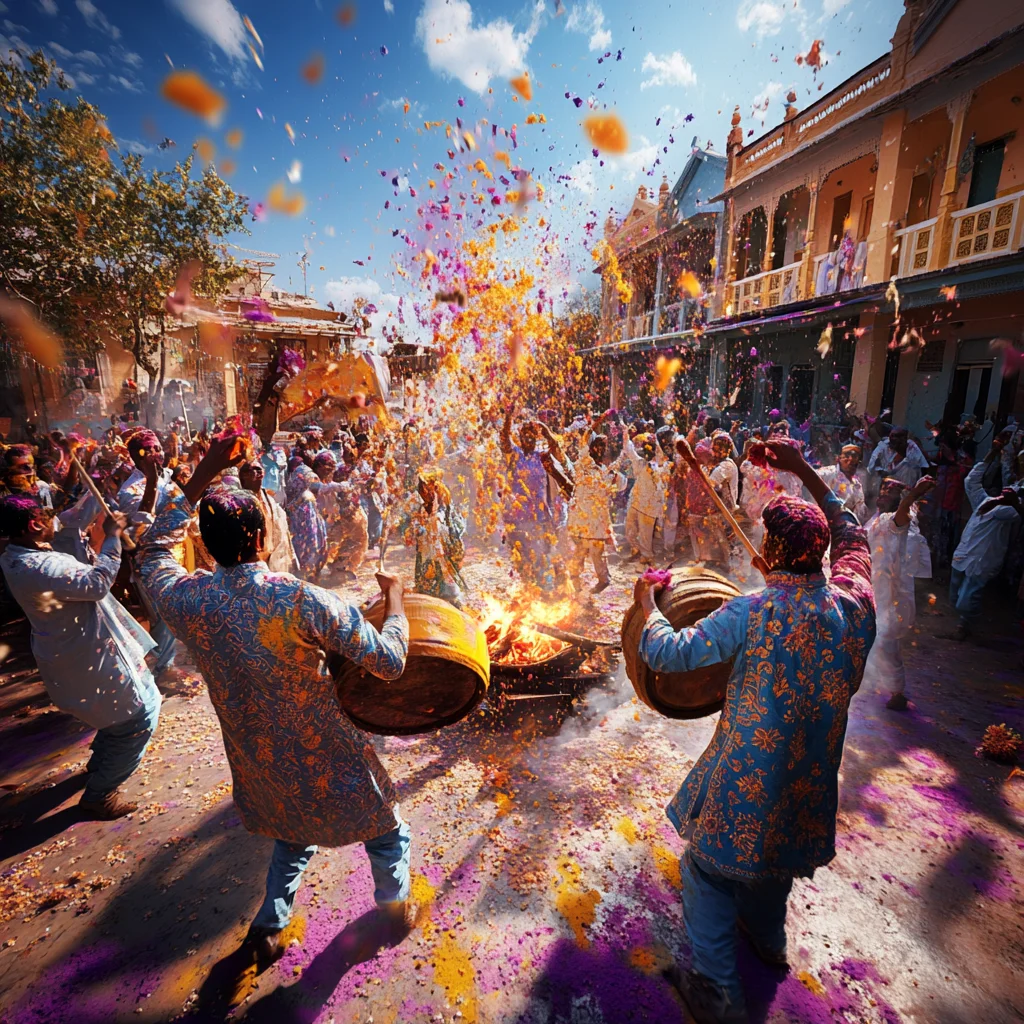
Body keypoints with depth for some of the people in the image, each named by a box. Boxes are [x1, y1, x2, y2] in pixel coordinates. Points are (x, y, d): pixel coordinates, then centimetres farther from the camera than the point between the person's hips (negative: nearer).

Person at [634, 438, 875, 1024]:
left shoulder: (753, 614, -26)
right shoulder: (856, 606, -12)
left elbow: (667, 653, -21)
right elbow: (851, 534, 7)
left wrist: (647, 603, -3)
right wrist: (806, 472, 7)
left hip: (746, 777, -5)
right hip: (811, 779, 6)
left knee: (711, 870, 18)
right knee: (775, 855, 33)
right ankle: (768, 937, 57)